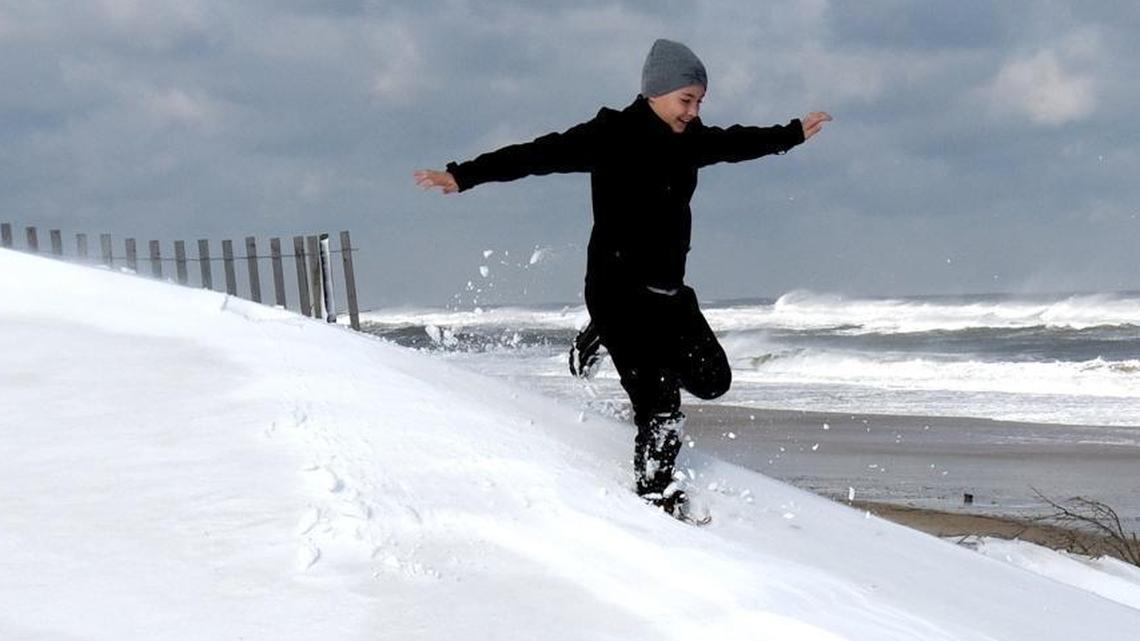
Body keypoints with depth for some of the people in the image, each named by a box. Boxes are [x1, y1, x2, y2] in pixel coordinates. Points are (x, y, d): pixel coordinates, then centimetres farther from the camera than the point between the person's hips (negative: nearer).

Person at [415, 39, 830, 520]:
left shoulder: (688, 141, 8)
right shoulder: (612, 136, -13)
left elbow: (736, 143, 27)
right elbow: (541, 155, -19)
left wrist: (793, 134, 41)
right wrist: (465, 175, -27)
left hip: (668, 290, 8)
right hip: (619, 286, -8)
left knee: (711, 379, 12)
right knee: (661, 406, -10)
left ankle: (606, 340, 27)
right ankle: (655, 494, 6)